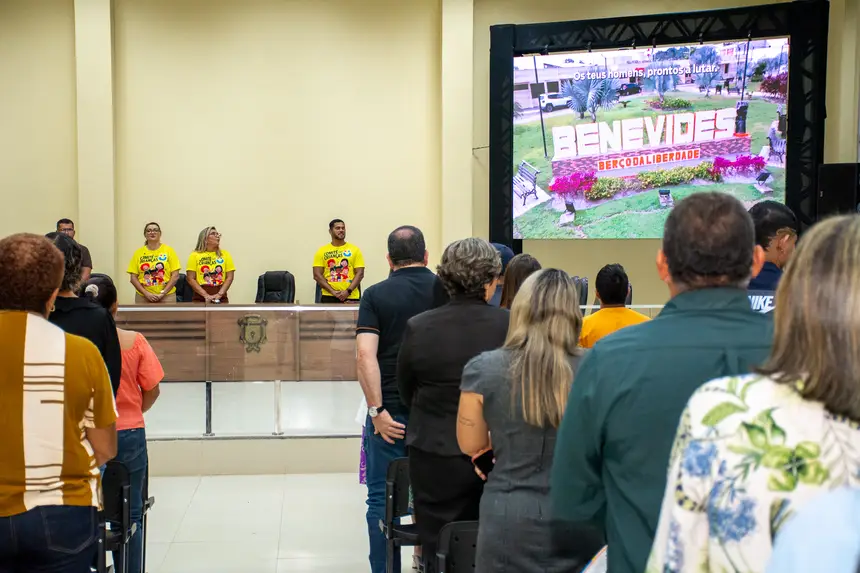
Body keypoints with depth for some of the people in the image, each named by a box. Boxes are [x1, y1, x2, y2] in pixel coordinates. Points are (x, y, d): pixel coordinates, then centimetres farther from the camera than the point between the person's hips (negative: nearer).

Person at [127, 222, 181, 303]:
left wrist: (163, 293, -10)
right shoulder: (138, 252, 6)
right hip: (143, 297, 1)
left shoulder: (168, 250, 3)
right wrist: (146, 293, -8)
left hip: (166, 296, -1)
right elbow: (133, 277, 4)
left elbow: (175, 276, -1)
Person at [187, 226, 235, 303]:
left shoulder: (225, 254, 8)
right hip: (200, 299, -1)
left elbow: (229, 277, 4)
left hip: (220, 299, 1)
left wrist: (219, 294, -10)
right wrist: (206, 295, -12)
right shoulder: (195, 255, 3)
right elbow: (190, 279, -2)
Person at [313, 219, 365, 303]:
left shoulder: (354, 250, 7)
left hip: (351, 298, 0)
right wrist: (332, 291, -10)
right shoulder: (322, 251, 7)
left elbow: (360, 273, 1)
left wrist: (348, 291, -12)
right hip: (328, 297, 0)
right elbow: (317, 275, 1)